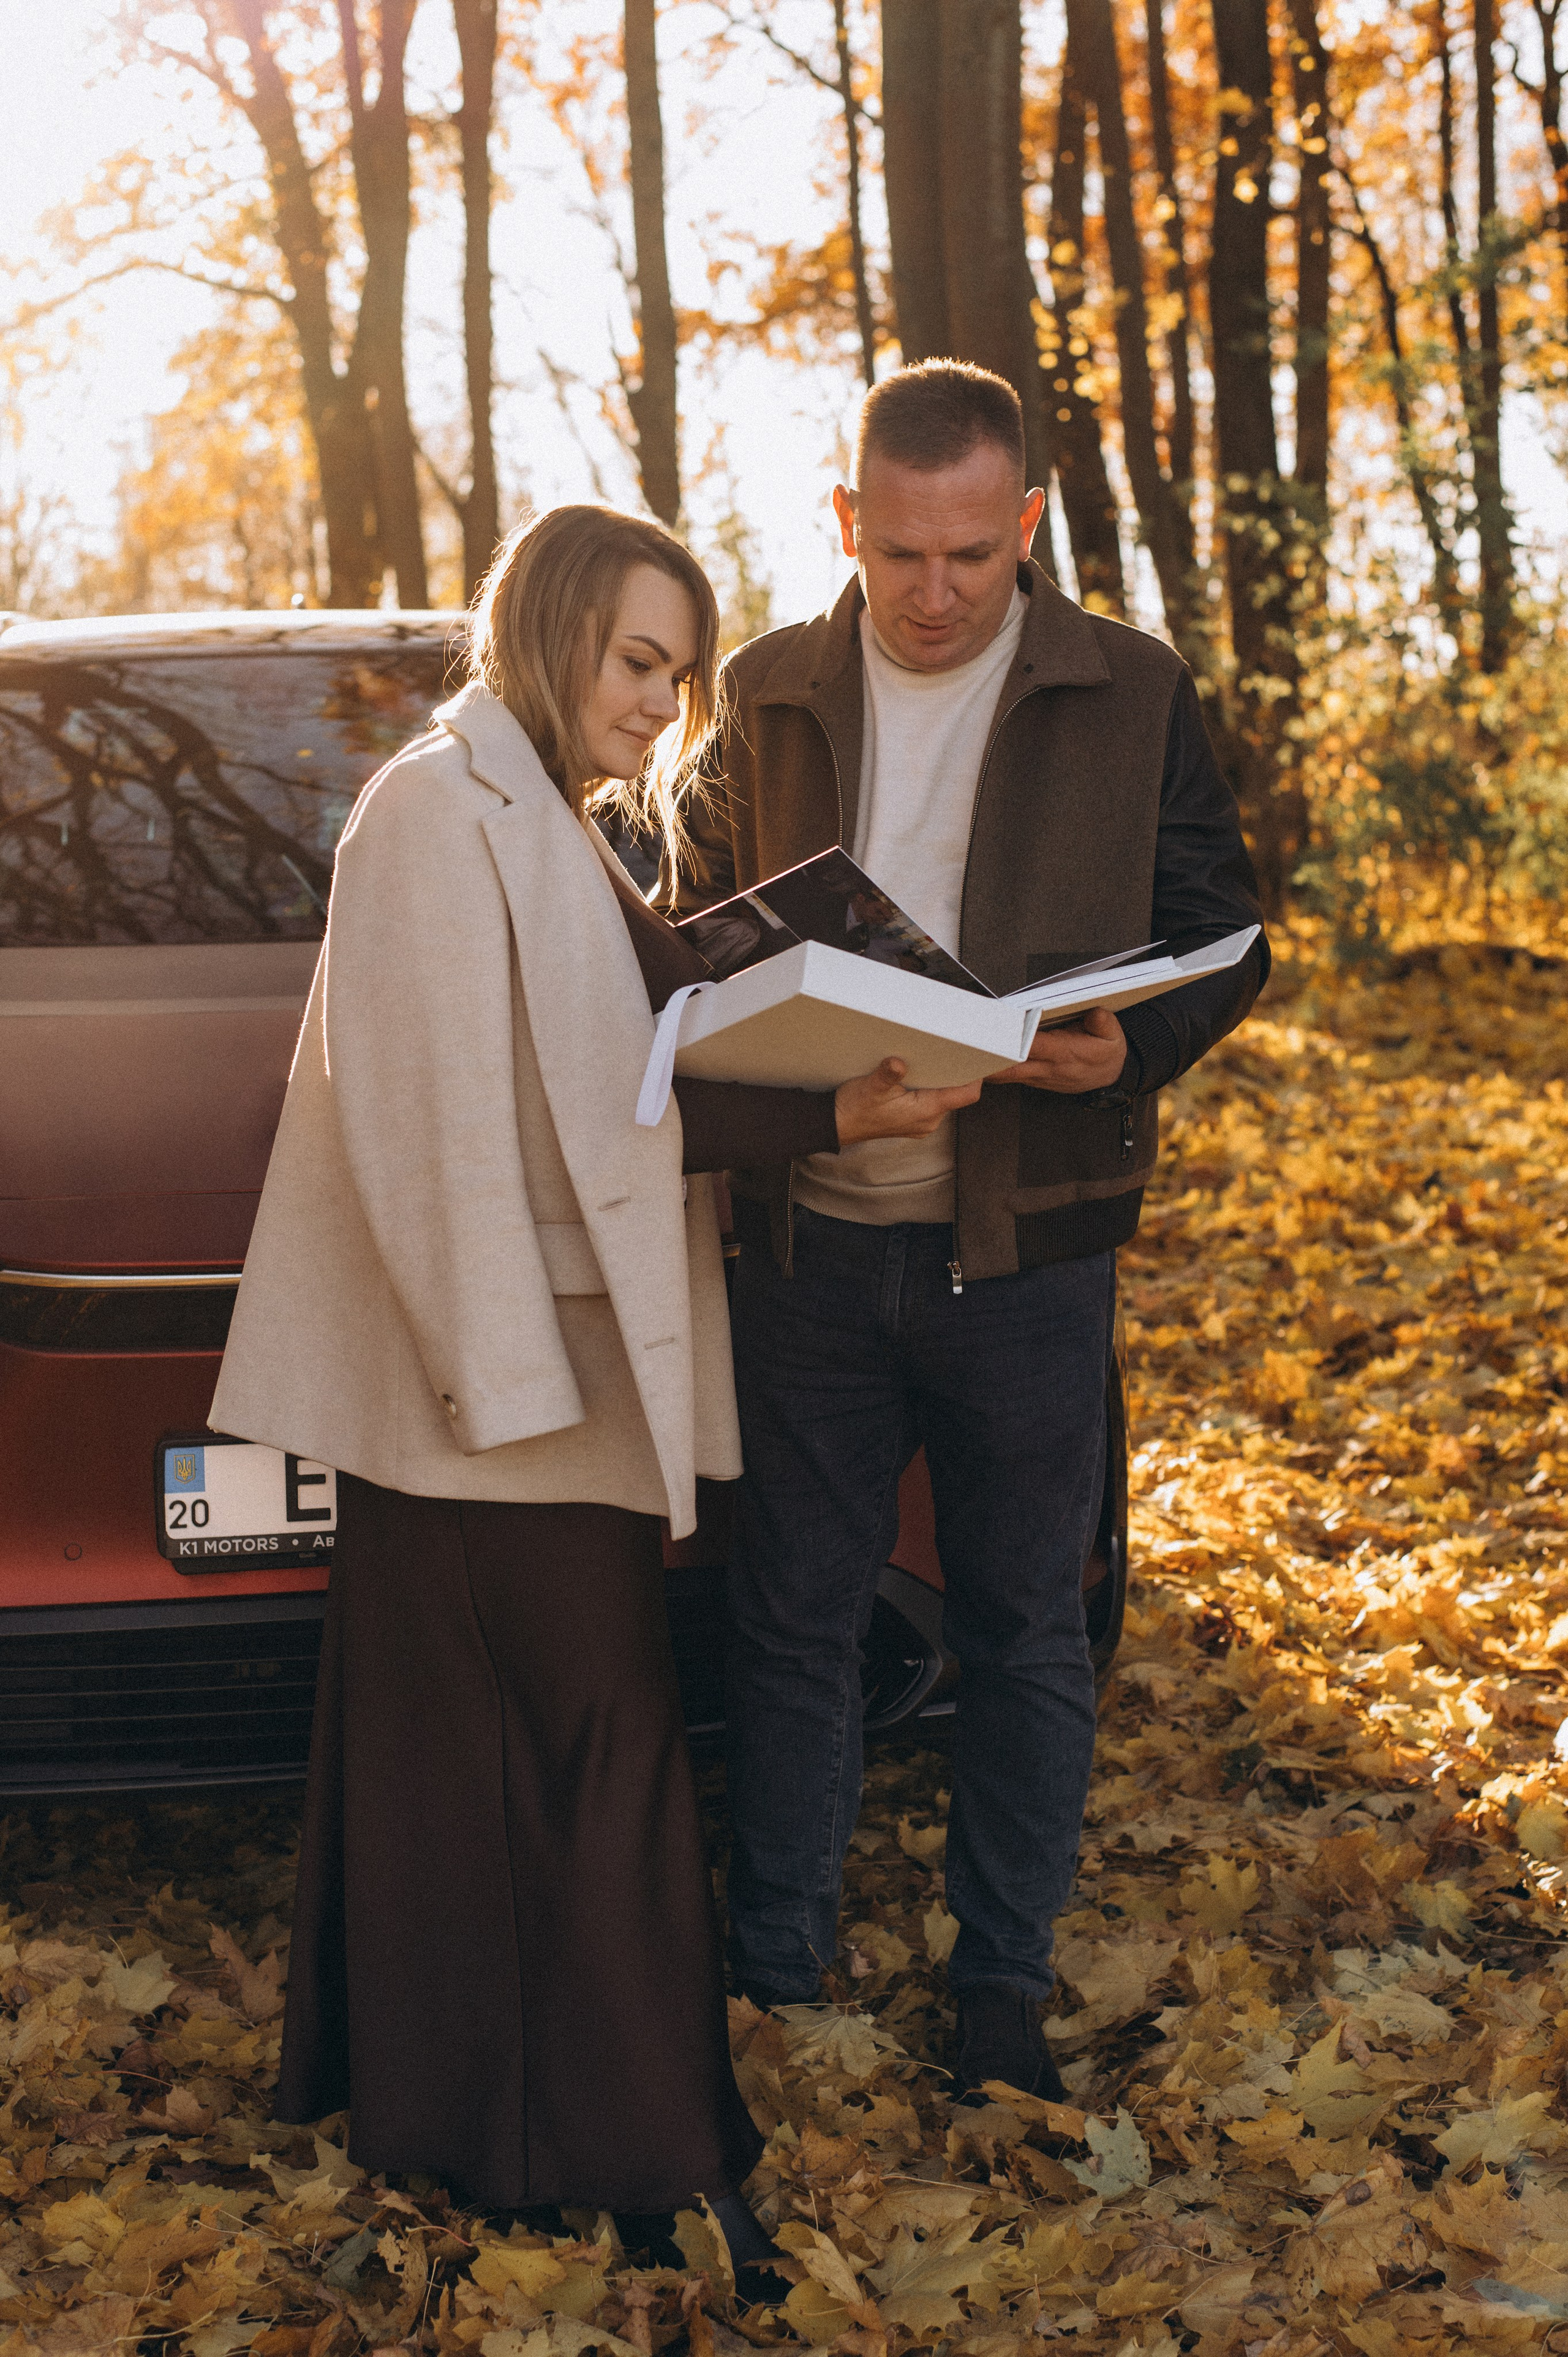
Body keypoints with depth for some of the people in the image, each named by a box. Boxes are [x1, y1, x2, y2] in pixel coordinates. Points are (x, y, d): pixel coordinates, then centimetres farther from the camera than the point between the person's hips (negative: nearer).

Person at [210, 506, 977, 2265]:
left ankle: (448, 2110, 26)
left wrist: (836, 1111, 2)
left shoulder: (557, 829, 19)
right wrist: (506, 1375, -22)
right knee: (597, 1751, -4)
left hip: (558, 1363, 10)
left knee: (486, 1757, 15)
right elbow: (442, 1120, -19)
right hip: (500, 1374, -10)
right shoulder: (442, 813, -13)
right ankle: (635, 2145, 6)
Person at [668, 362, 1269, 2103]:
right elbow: (695, 930, 12)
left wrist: (1130, 1049, -19)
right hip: (809, 1242, 2)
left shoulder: (1132, 697, 1)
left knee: (1023, 1631, 9)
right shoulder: (766, 696, 6)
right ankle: (776, 1977, 23)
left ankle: (1004, 1988, 23)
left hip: (1027, 1245, -1)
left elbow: (1222, 937, 3)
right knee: (794, 1621, 9)